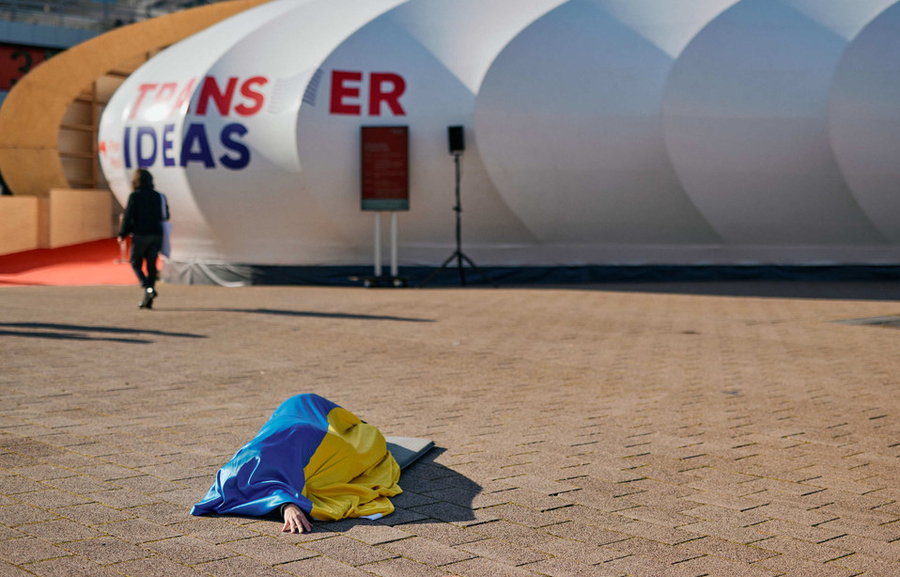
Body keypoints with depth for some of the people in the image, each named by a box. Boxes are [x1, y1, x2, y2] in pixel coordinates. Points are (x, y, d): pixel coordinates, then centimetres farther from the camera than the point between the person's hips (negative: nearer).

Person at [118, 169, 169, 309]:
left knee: (136, 263, 9)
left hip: (140, 235, -4)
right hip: (156, 235, 4)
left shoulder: (134, 196, -7)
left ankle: (148, 288, -14)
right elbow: (166, 216, 12)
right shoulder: (158, 196, 8)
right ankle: (147, 300, 5)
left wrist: (122, 234, 0)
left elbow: (128, 216, -8)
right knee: (151, 265, 6)